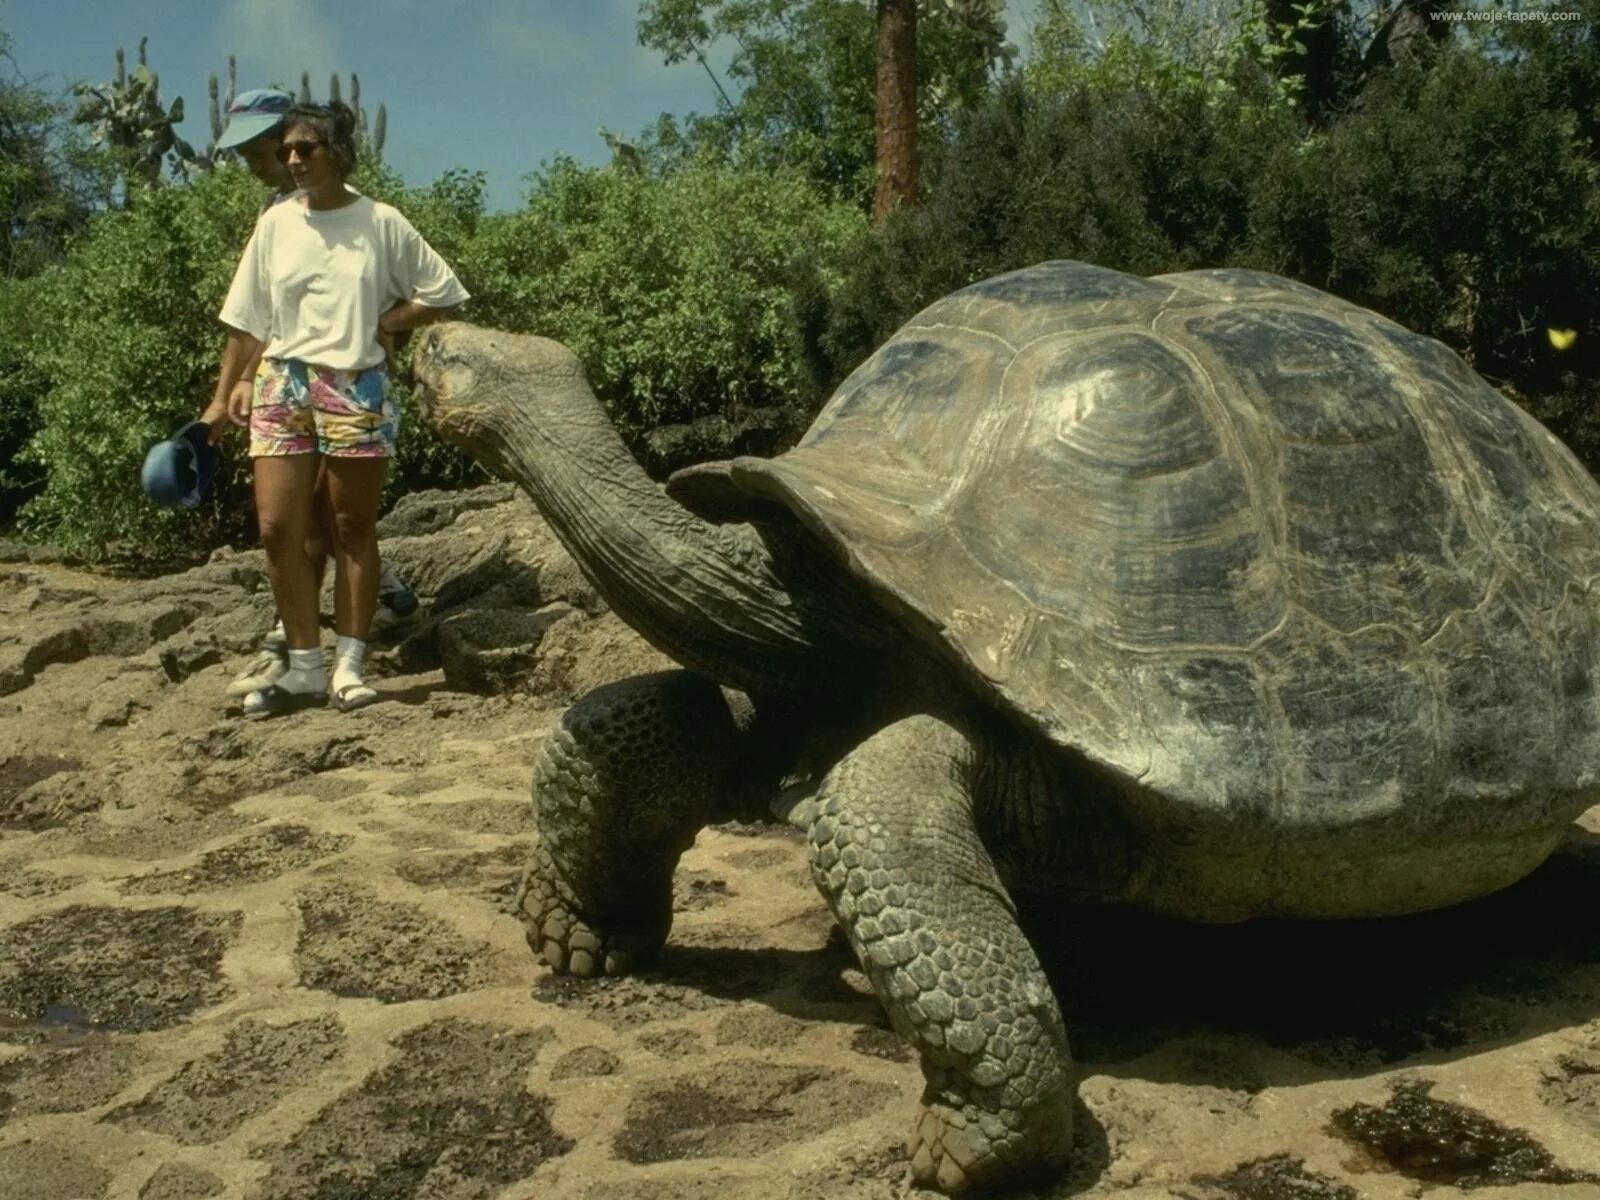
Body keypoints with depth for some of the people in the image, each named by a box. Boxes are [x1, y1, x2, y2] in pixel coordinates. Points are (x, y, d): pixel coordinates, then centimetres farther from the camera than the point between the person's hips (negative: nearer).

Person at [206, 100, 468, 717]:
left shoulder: (380, 222, -1)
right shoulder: (275, 223, 7)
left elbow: (443, 294, 4)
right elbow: (247, 318, 10)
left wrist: (384, 323, -4)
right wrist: (227, 390, 4)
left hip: (357, 388, -3)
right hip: (283, 385, 3)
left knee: (352, 529, 4)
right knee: (277, 528, -2)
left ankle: (350, 666, 11)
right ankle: (304, 668, 8)